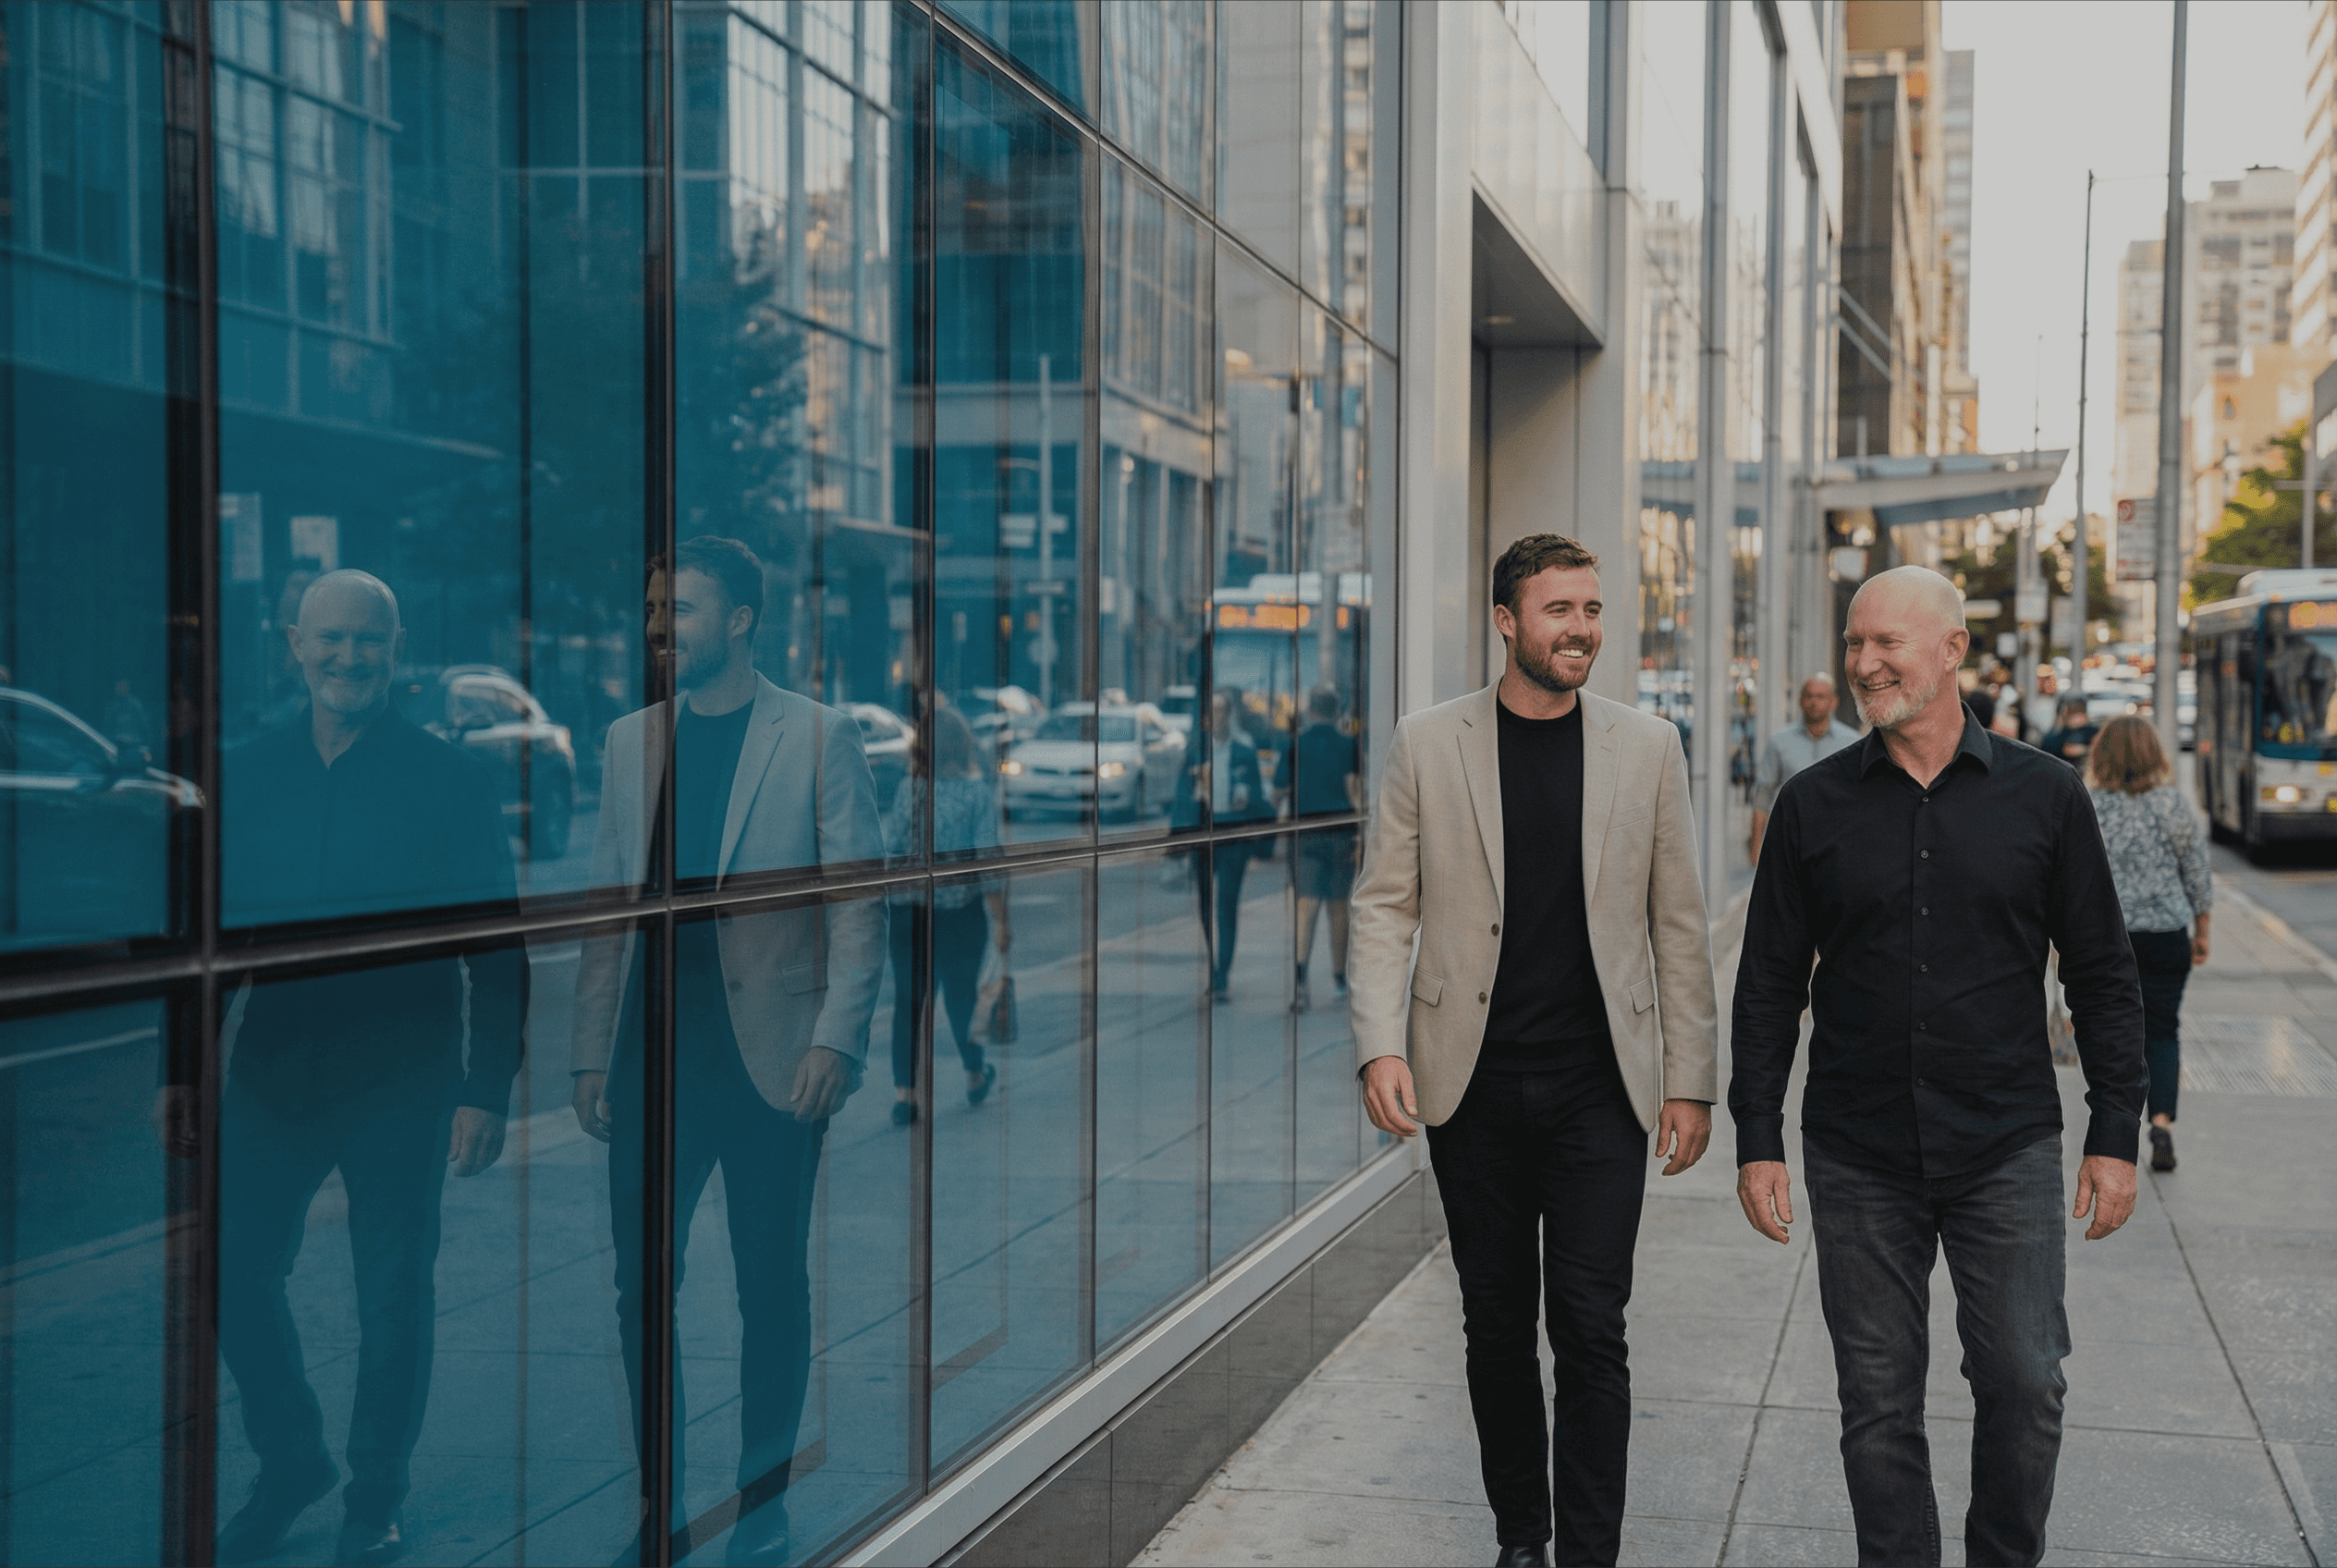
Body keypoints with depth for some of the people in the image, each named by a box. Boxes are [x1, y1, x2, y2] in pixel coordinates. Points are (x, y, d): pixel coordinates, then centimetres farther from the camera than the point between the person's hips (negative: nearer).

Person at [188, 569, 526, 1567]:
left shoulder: (450, 780, -4)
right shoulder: (243, 774, 6)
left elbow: (497, 950, -5)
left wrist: (488, 1091, -10)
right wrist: (184, 1068, 6)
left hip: (400, 1082, -3)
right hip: (270, 1074, 3)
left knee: (394, 1297, 6)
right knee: (236, 1278, 4)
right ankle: (292, 1468, 28)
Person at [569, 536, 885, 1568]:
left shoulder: (819, 736, -1)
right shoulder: (630, 740, 11)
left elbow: (858, 901, -4)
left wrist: (836, 1039, -13)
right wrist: (591, 1054, 7)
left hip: (771, 1049, -3)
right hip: (655, 1048, 4)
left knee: (772, 1284, 6)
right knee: (639, 1283, 5)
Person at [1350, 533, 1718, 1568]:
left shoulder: (1647, 748, 3)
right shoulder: (1427, 745, 1)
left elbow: (1677, 925, 6)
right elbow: (1383, 905, 2)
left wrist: (1689, 1079, 3)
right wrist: (1379, 1045, -11)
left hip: (1600, 1091, 0)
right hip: (1473, 1087, 1)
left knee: (1590, 1329, -3)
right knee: (1498, 1327, 11)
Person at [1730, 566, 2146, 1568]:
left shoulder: (2044, 796, 1)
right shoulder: (1814, 804, 2)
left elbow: (2103, 977, 5)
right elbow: (1768, 985, 5)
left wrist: (2115, 1136, 0)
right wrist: (1757, 1140, 0)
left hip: (2007, 1147, 0)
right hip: (1857, 1156, 1)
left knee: (2025, 1382, 2)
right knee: (1878, 1400, 6)